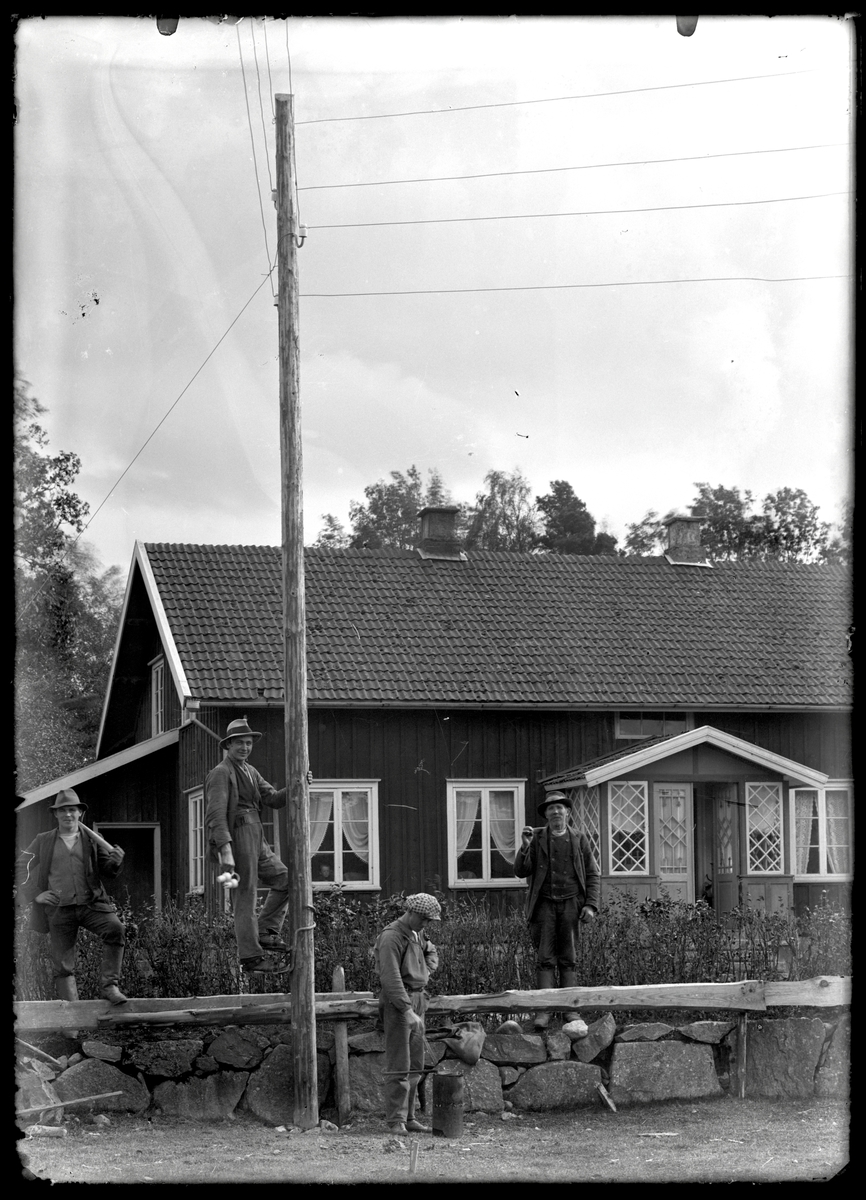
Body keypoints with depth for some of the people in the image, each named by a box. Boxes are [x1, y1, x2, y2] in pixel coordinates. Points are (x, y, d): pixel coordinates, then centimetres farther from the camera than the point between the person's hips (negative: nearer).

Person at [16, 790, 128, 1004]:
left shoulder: (91, 840, 11)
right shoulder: (42, 842, 9)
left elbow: (108, 873, 11)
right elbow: (21, 869, 9)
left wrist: (115, 862, -13)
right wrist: (36, 894, -7)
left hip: (91, 904, 0)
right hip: (59, 909, 0)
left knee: (115, 928, -28)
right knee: (63, 966, -2)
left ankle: (109, 985, -20)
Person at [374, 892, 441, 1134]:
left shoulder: (417, 934, 12)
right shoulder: (391, 936, -15)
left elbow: (431, 952, 33)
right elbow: (391, 977, -23)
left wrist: (427, 971, 12)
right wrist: (408, 1010, -28)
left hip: (417, 1000, 9)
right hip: (397, 1002, -9)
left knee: (415, 1066, 10)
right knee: (399, 1066, -8)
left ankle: (409, 1117, 15)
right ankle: (395, 1120, -5)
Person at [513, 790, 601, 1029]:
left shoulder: (579, 840, 9)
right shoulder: (537, 838, 7)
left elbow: (593, 875, 9)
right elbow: (520, 872, 3)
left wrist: (590, 905, -2)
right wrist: (525, 847, -13)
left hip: (570, 904, 0)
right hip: (544, 904, 0)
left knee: (568, 959, 2)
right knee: (544, 959, -6)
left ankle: (570, 1009, 3)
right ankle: (543, 1010, -10)